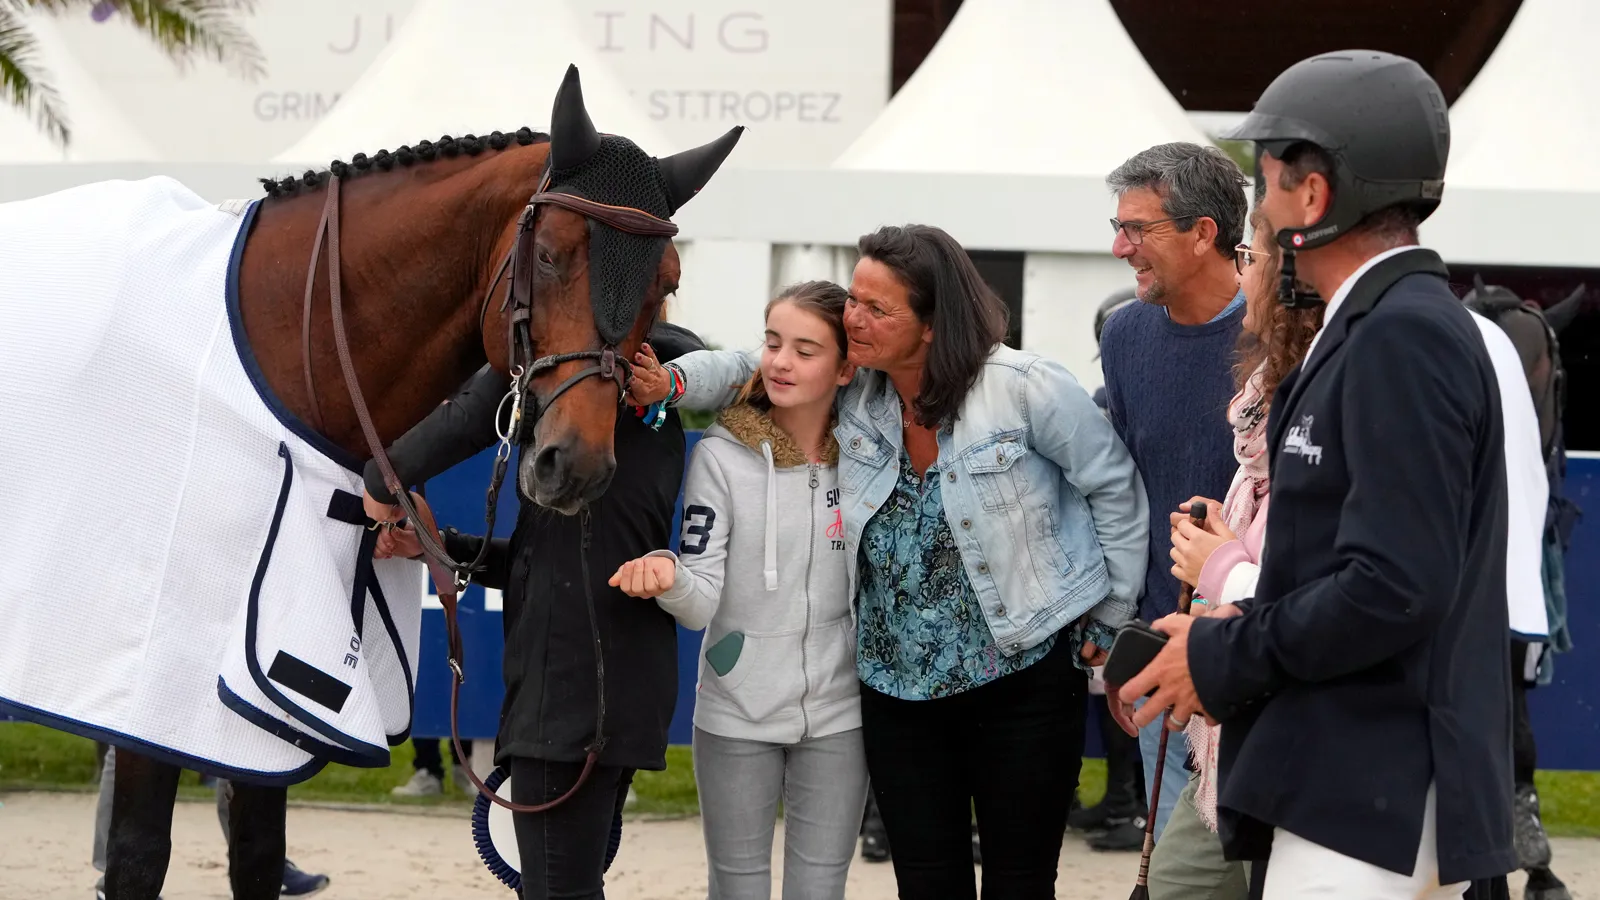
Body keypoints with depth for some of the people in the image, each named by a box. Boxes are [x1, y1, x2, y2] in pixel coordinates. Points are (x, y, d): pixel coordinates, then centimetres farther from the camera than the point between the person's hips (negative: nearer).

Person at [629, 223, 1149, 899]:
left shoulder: (1025, 388, -14)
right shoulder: (849, 389, 0)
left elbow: (1116, 489, -5)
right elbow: (751, 372, 11)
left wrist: (1111, 623, 0)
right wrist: (670, 382, -11)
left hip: (1023, 673, -4)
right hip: (897, 685, 4)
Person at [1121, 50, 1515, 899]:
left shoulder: (1405, 336, -15)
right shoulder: (1374, 327, 15)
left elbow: (1395, 587, -22)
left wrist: (1224, 658, -11)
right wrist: (1244, 626, 8)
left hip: (1371, 793, -10)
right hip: (1362, 778, 10)